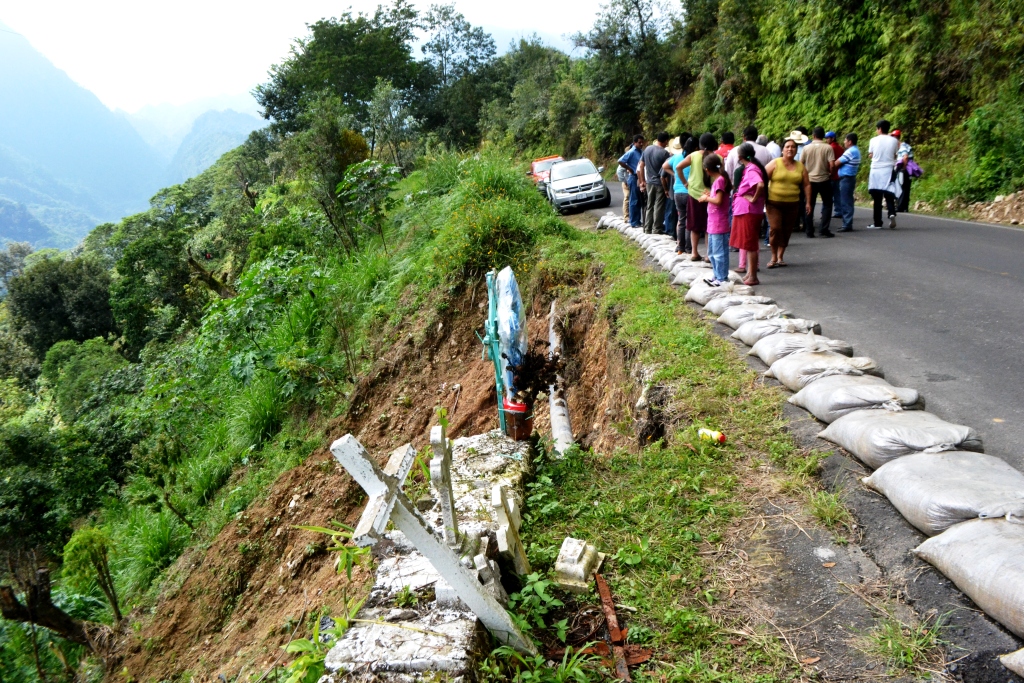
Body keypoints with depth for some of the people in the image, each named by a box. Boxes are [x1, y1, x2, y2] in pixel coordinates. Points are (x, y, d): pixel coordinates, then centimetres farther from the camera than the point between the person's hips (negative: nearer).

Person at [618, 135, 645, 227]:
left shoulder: (641, 151, 11)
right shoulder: (631, 152, -10)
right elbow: (620, 161, -19)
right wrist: (630, 169, -13)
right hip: (634, 178, -7)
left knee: (639, 201, 12)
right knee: (634, 201, -4)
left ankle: (637, 220, 20)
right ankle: (634, 222, -1)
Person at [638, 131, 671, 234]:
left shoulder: (647, 149, 4)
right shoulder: (664, 153, -15)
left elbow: (641, 166, 9)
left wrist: (643, 181, 16)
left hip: (649, 182, 6)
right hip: (660, 183, -6)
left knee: (649, 206, 14)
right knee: (659, 208, 1)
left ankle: (647, 229, 17)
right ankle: (656, 230, 2)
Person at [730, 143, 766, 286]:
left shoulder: (751, 170, -17)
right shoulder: (748, 168, 13)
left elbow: (760, 185, -34)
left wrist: (754, 198, -22)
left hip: (749, 211, -10)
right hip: (744, 210, 10)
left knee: (750, 244, -5)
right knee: (748, 244, 15)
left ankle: (753, 277, 1)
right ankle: (750, 273, 23)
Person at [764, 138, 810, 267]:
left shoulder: (800, 167, 9)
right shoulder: (775, 163, -2)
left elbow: (806, 185, 12)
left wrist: (808, 202, 6)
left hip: (792, 204, 3)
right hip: (774, 203, -3)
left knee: (787, 231, 5)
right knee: (775, 229, -12)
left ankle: (780, 256, 19)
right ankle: (774, 257, 3)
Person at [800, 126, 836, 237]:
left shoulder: (806, 148, -2)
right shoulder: (828, 148, -8)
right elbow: (831, 165, -14)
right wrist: (830, 173, 5)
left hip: (810, 180, 2)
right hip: (824, 180, -2)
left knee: (809, 206, 9)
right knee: (827, 204, 11)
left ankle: (809, 231, 8)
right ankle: (824, 229, 3)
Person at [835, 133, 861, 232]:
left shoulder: (850, 151, -17)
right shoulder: (856, 150, 16)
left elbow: (837, 163, -14)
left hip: (846, 178, -10)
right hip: (850, 177, 10)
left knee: (846, 202, -8)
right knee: (847, 202, 13)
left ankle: (847, 225, -8)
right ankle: (847, 224, 18)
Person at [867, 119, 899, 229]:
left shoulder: (874, 140, -4)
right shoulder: (894, 140, 0)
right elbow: (895, 156, 7)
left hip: (876, 171, -1)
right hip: (889, 171, 1)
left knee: (877, 198, 2)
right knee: (889, 196, 7)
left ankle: (877, 223, 4)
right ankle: (892, 214, -20)